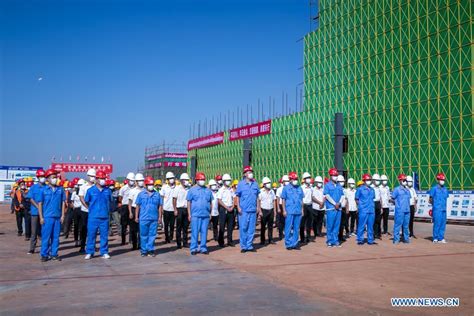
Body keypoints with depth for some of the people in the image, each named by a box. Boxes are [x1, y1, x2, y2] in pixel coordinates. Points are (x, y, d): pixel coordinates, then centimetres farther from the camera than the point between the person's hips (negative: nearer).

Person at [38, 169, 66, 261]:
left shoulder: (60, 189, 7)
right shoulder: (43, 190, 0)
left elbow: (63, 202, 10)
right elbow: (40, 204, 1)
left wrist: (62, 215, 4)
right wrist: (41, 217, -5)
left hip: (58, 217, 3)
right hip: (47, 217, -3)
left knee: (56, 236, 7)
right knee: (46, 236, 0)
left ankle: (54, 254, 15)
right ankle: (44, 255, 8)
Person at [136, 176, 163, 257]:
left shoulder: (157, 194, 7)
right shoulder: (141, 194, 5)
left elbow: (160, 206, 9)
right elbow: (138, 206, 7)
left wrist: (160, 217, 5)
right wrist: (136, 216, 4)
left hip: (154, 218, 1)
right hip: (144, 218, -1)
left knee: (152, 235, 4)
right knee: (144, 235, 4)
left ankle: (150, 250, 11)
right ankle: (143, 250, 12)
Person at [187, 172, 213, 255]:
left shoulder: (208, 190, 12)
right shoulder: (192, 190, 4)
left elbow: (211, 203, 16)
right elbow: (189, 202, 3)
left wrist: (210, 213, 10)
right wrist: (189, 214, -3)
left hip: (206, 215, 3)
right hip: (195, 215, -3)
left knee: (204, 232, 5)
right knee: (195, 232, -1)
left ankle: (203, 248, 14)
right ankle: (193, 248, 6)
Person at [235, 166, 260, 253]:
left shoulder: (255, 184, 10)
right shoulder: (241, 184, 0)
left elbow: (257, 196, 15)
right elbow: (237, 196, 1)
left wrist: (258, 207, 11)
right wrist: (238, 207, -7)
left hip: (253, 210, 3)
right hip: (244, 210, -3)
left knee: (251, 229, 6)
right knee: (243, 228, 0)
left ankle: (250, 245, 14)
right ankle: (243, 246, 8)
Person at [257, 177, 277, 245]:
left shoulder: (272, 192, 9)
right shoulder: (261, 192, -6)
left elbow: (274, 201, 13)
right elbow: (258, 202, -6)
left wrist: (275, 210, 8)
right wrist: (260, 211, -11)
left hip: (271, 210, 4)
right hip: (264, 210, -4)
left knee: (270, 226, 7)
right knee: (263, 226, 1)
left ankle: (270, 239, 13)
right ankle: (262, 240, 8)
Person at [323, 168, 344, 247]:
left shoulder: (339, 186, 16)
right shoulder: (327, 185, -1)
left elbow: (342, 195, 11)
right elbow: (327, 195, -10)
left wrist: (339, 203, -7)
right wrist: (335, 204, -13)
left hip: (338, 208, 5)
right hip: (330, 208, -5)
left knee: (337, 225, 6)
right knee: (330, 225, -4)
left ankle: (335, 241, 12)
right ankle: (329, 241, 2)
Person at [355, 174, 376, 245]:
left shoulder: (372, 189, 14)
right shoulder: (360, 189, -2)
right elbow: (356, 199, 1)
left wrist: (372, 206, 11)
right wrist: (361, 205, -5)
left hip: (372, 210, 6)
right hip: (363, 211, -5)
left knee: (370, 226, 8)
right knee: (362, 226, -4)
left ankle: (370, 240, 15)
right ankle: (360, 240, 3)